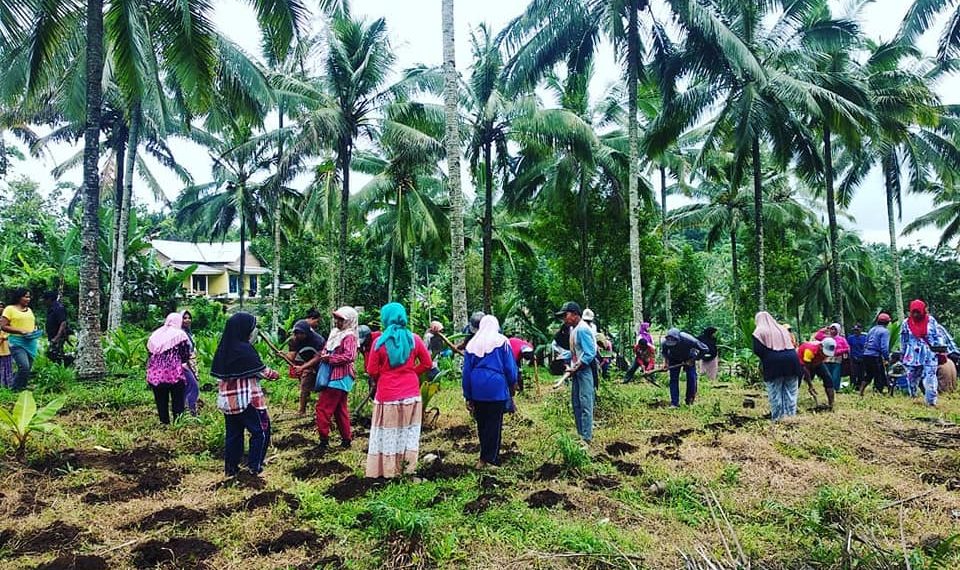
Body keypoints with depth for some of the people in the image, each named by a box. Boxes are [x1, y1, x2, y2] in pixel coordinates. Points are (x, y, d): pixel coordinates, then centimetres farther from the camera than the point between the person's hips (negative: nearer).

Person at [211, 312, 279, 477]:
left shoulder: (223, 347, 4)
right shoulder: (245, 349, -19)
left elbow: (218, 374, 11)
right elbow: (262, 371, -11)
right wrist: (274, 375, 7)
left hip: (228, 399, 7)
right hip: (246, 399, -7)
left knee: (233, 433, 16)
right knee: (261, 430, 7)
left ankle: (231, 468, 23)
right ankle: (255, 466, 11)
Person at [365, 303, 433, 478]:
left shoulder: (379, 342, -9)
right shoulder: (414, 339, -3)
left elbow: (372, 371, -4)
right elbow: (427, 364, 3)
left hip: (387, 395, -2)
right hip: (411, 393, 2)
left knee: (387, 433, 9)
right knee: (409, 432, 13)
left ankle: (388, 469, 15)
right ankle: (407, 468, 20)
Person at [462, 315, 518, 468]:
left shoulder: (472, 344, 10)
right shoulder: (501, 341, 1)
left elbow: (466, 371, 10)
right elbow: (510, 367, 1)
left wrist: (468, 396, 14)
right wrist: (513, 386, 15)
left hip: (477, 390, 4)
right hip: (497, 388, -3)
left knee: (481, 424, 12)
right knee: (494, 425, 2)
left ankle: (484, 458, 20)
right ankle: (490, 460, 3)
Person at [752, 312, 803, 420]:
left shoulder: (759, 332, 2)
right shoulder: (782, 329, 21)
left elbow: (757, 351, -9)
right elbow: (791, 345, 19)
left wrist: (765, 357, 7)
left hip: (773, 364, -5)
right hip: (792, 360, 5)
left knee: (775, 394, 2)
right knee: (790, 392, 9)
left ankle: (778, 418, 4)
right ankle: (791, 416, 11)